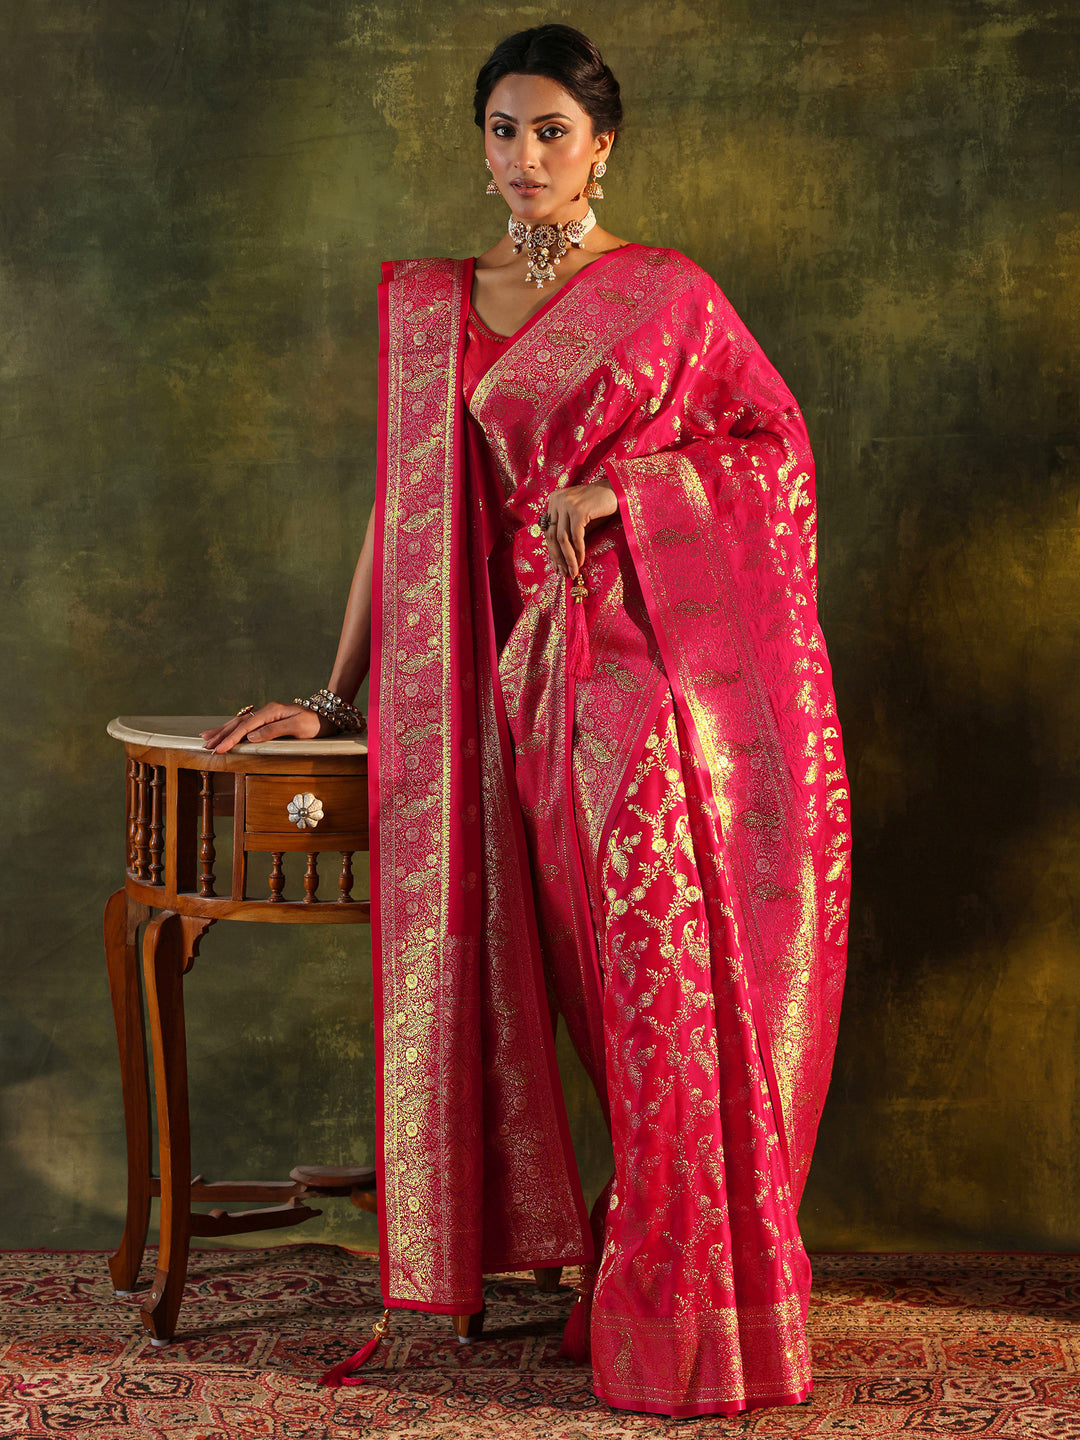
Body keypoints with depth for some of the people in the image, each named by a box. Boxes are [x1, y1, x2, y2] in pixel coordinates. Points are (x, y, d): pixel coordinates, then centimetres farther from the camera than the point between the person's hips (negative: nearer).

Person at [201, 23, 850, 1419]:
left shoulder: (669, 294, 5)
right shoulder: (425, 302, 15)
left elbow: (779, 444, 6)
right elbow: (406, 506, 15)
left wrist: (618, 483, -8)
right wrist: (335, 695, 11)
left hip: (662, 649, -3)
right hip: (533, 663, 3)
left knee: (665, 962, -12)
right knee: (603, 973, -2)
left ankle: (694, 1311, -2)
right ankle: (640, 1282, 9)